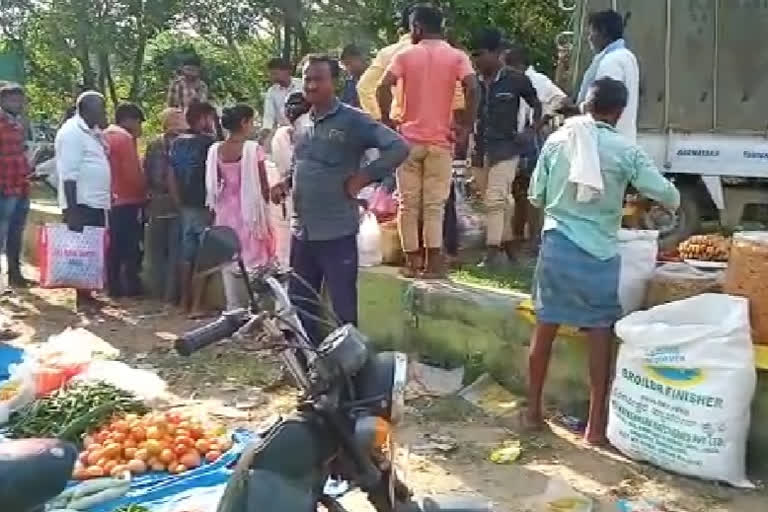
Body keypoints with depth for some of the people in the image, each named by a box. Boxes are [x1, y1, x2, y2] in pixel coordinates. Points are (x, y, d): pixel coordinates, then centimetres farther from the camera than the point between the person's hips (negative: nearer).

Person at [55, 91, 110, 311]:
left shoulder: (92, 132, 17)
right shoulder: (72, 132, -12)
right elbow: (69, 174, -18)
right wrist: (72, 208, -22)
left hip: (96, 203, 9)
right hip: (82, 203, -9)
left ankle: (87, 294, 18)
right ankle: (82, 296, -2)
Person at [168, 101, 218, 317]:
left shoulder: (177, 142, 9)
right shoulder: (208, 142, -10)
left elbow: (171, 176, 9)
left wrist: (178, 203, 14)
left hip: (185, 206, 7)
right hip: (204, 206, -7)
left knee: (186, 253, 15)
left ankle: (184, 301, 23)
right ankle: (196, 305, -3)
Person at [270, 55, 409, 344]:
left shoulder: (352, 120, -9)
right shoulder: (301, 124, 13)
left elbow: (398, 147, -16)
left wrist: (362, 178, -14)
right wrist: (285, 184, 7)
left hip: (336, 231, -7)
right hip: (302, 230, 7)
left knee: (343, 308, 1)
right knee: (299, 305, 15)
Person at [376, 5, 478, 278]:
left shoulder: (405, 55, 2)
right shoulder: (457, 56, 2)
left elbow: (383, 87, -12)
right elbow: (472, 89, -14)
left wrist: (387, 120, -1)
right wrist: (466, 125, -7)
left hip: (409, 138, 0)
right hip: (440, 140, 0)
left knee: (408, 204, 8)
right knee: (434, 204, 5)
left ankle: (413, 261, 9)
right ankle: (433, 263, -1)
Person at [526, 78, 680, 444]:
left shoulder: (557, 140, 1)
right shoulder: (625, 150, -6)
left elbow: (536, 197, 6)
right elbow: (668, 196, -5)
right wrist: (669, 204, 19)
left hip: (556, 245, 3)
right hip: (598, 252, -3)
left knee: (545, 327, 13)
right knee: (600, 334, 7)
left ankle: (533, 411, 24)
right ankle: (596, 424, 11)